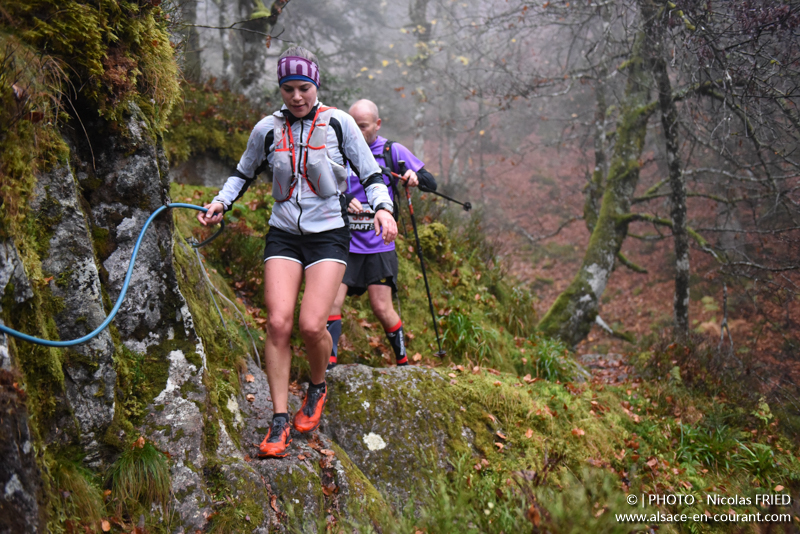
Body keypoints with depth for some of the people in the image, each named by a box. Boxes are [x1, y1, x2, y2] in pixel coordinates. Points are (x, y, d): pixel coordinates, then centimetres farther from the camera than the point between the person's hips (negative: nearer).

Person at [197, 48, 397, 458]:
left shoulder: (338, 123, 0)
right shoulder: (267, 129, 6)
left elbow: (371, 173, 3)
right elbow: (244, 173, 21)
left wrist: (382, 207, -15)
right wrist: (220, 202, 4)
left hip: (329, 235, -2)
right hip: (283, 234, 2)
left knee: (311, 325, -15)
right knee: (278, 322, -12)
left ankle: (318, 387, 18)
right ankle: (280, 420, -1)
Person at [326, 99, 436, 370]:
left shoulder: (392, 151, 3)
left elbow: (431, 183, 1)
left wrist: (415, 177, -23)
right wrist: (344, 200, -19)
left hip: (379, 244, -1)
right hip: (344, 242, 1)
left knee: (382, 308, -1)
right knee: (332, 302, -12)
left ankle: (403, 361, 18)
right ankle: (329, 361, -5)